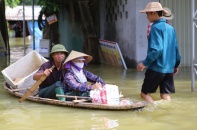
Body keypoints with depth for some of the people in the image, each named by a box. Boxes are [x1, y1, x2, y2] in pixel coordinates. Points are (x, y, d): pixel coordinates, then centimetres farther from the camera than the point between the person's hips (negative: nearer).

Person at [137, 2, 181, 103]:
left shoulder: (156, 27, -12)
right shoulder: (170, 28, 11)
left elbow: (156, 49, -21)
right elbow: (175, 48, 15)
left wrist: (145, 63, -16)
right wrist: (176, 64, 25)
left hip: (156, 67, -7)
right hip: (169, 69, 7)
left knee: (145, 93, 4)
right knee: (165, 95, 8)